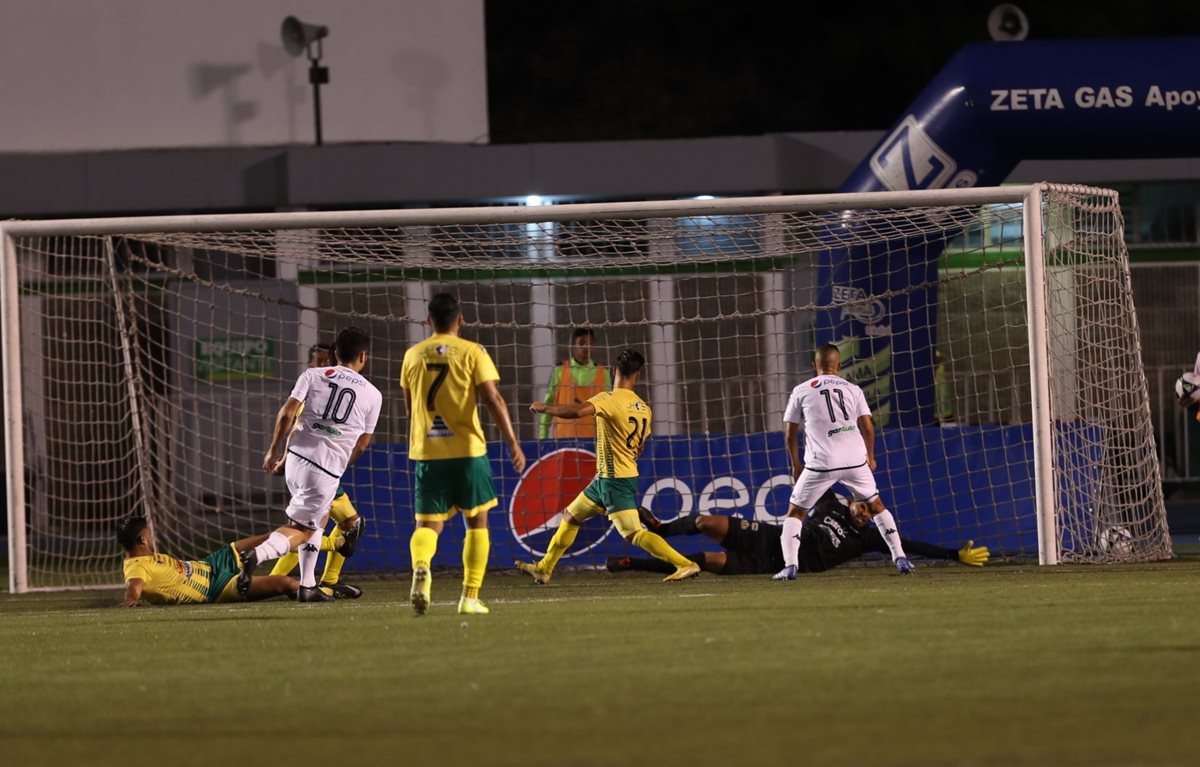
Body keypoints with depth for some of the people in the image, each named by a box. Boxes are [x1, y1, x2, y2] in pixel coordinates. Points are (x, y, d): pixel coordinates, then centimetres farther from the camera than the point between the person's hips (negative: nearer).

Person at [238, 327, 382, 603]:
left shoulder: (313, 375, 6)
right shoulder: (372, 395, 5)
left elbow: (287, 414, -3)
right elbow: (361, 445, 10)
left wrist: (274, 451, 6)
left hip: (296, 457, 4)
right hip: (328, 470, -4)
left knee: (319, 517, 25)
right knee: (300, 529, 1)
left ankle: (308, 585, 22)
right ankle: (258, 554, -28)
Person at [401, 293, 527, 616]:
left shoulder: (413, 355, 8)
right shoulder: (472, 352, -2)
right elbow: (493, 399, -10)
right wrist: (513, 443, -7)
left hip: (425, 452, 2)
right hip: (467, 450, -2)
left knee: (427, 524, 5)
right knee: (477, 521, 13)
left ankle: (420, 566, -28)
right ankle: (470, 597, 8)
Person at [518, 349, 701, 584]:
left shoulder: (610, 399, -18)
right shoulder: (643, 408, 6)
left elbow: (577, 411, -31)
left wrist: (545, 407, -16)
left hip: (614, 479, -9)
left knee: (634, 533, -15)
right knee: (571, 516, 20)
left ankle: (685, 564, -19)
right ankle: (544, 568, 28)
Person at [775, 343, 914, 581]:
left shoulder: (801, 391, 7)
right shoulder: (852, 389, 11)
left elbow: (790, 434, 9)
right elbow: (867, 427, 7)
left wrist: (796, 464, 22)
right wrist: (870, 457, 24)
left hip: (821, 463, -2)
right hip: (855, 459, 2)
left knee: (795, 512, 10)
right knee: (876, 505, 21)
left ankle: (790, 565, -8)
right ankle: (900, 558, 14)